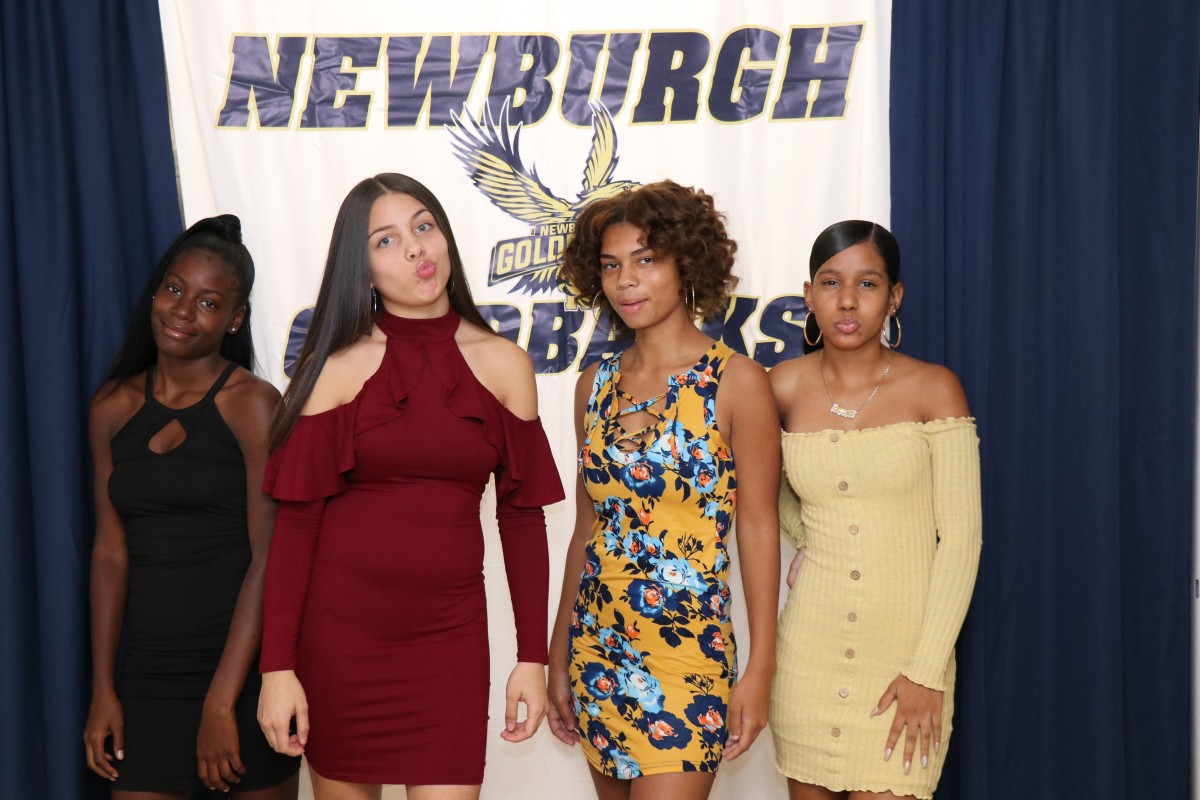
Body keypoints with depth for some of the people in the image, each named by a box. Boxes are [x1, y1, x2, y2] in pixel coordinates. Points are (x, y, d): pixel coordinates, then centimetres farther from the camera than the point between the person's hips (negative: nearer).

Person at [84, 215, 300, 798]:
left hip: (245, 663, -4)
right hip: (149, 670, 4)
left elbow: (269, 557, -13)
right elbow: (110, 551, 7)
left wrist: (221, 702, -16)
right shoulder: (113, 406, 6)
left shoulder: (252, 404, -9)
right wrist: (103, 689, 4)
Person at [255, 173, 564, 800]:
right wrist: (278, 666, -9)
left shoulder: (504, 365, 1)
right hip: (340, 625, -1)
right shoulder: (338, 367, -4)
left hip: (449, 630, 1)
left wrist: (532, 658, 1)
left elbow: (522, 516, 3)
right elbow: (296, 520, -5)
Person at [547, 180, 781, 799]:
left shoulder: (736, 381, -7)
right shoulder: (596, 385, 7)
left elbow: (758, 530, -6)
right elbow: (587, 528, 12)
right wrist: (559, 656, 13)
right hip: (598, 648, 5)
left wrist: (760, 669, -9)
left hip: (687, 653, -5)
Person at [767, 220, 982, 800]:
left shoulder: (933, 390, -6)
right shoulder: (784, 388, 2)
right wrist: (807, 544, 5)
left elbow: (961, 535, -8)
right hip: (811, 646, 3)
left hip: (905, 645, -2)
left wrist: (927, 672, -11)